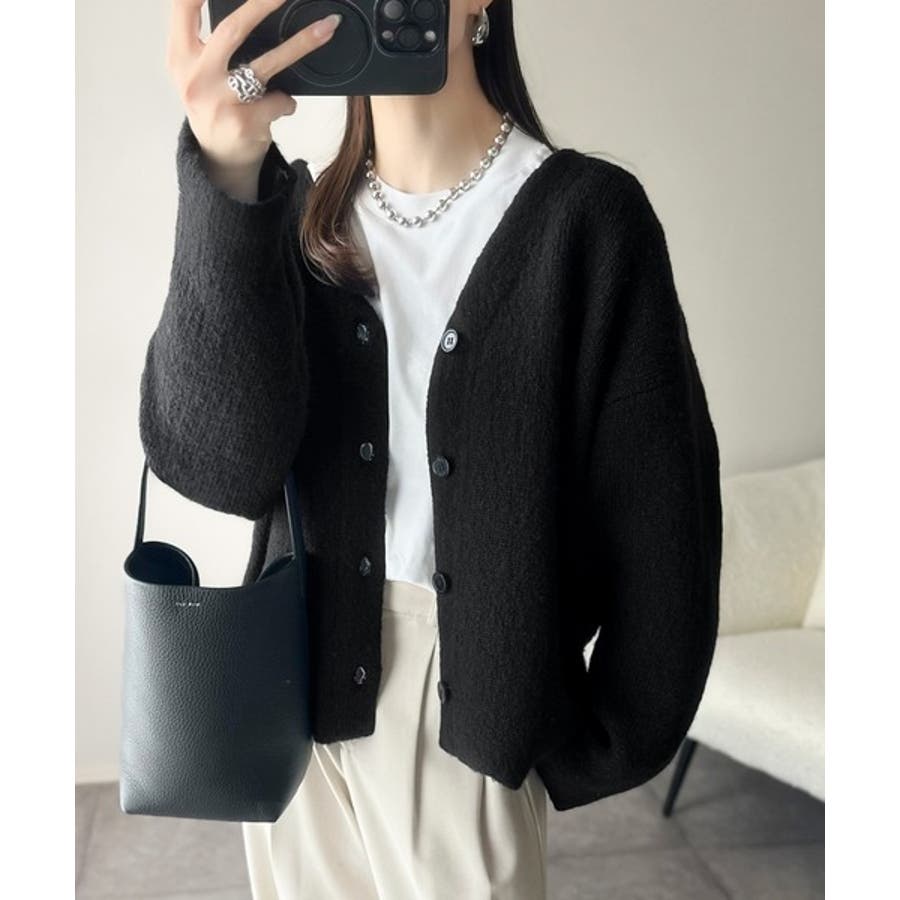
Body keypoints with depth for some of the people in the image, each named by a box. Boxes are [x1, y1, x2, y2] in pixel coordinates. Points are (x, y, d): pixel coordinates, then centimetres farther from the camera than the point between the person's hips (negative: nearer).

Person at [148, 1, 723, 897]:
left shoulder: (585, 215, -10)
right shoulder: (297, 216, 1)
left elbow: (656, 518, -7)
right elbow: (213, 465, -14)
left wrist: (601, 749, -1)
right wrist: (227, 181, -25)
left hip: (473, 719, -3)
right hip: (297, 691, 4)